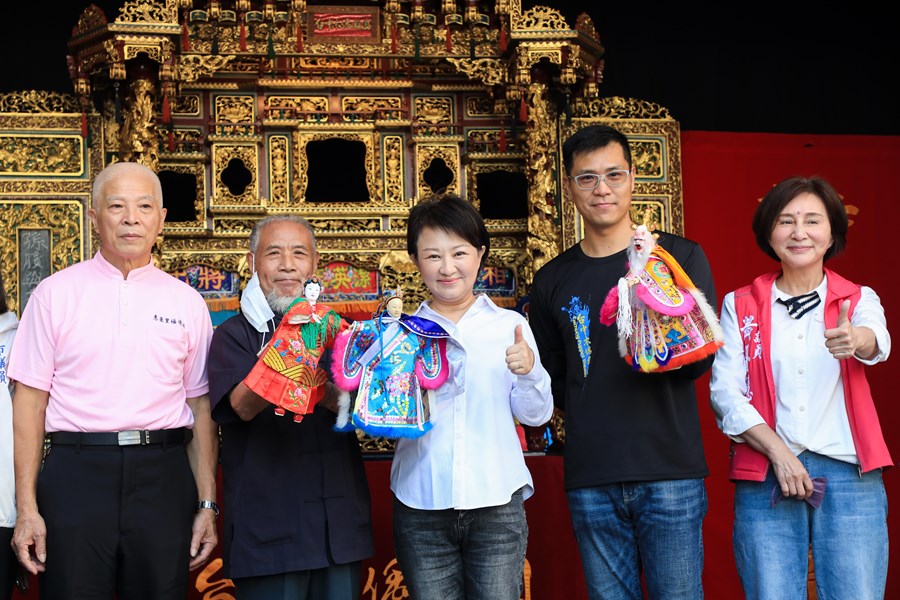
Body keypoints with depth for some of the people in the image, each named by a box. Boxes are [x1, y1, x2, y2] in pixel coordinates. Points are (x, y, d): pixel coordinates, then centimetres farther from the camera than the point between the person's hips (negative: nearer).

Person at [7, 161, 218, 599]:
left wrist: (207, 504, 5)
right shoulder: (56, 293, 4)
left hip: (163, 478, 2)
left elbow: (200, 406, 9)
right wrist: (27, 508, -4)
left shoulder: (186, 302, 10)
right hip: (77, 472, -1)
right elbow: (29, 400, 2)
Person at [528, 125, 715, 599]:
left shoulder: (681, 257, 5)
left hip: (670, 471, -2)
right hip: (590, 479, 2)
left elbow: (703, 358, -3)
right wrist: (592, 417, -1)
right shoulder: (552, 282, 12)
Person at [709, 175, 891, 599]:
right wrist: (778, 452, -13)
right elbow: (724, 389, -1)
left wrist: (855, 339, -39)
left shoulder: (859, 299, 9)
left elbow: (878, 342, -14)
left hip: (849, 477, 0)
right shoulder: (740, 306, 9)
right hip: (765, 478, 0)